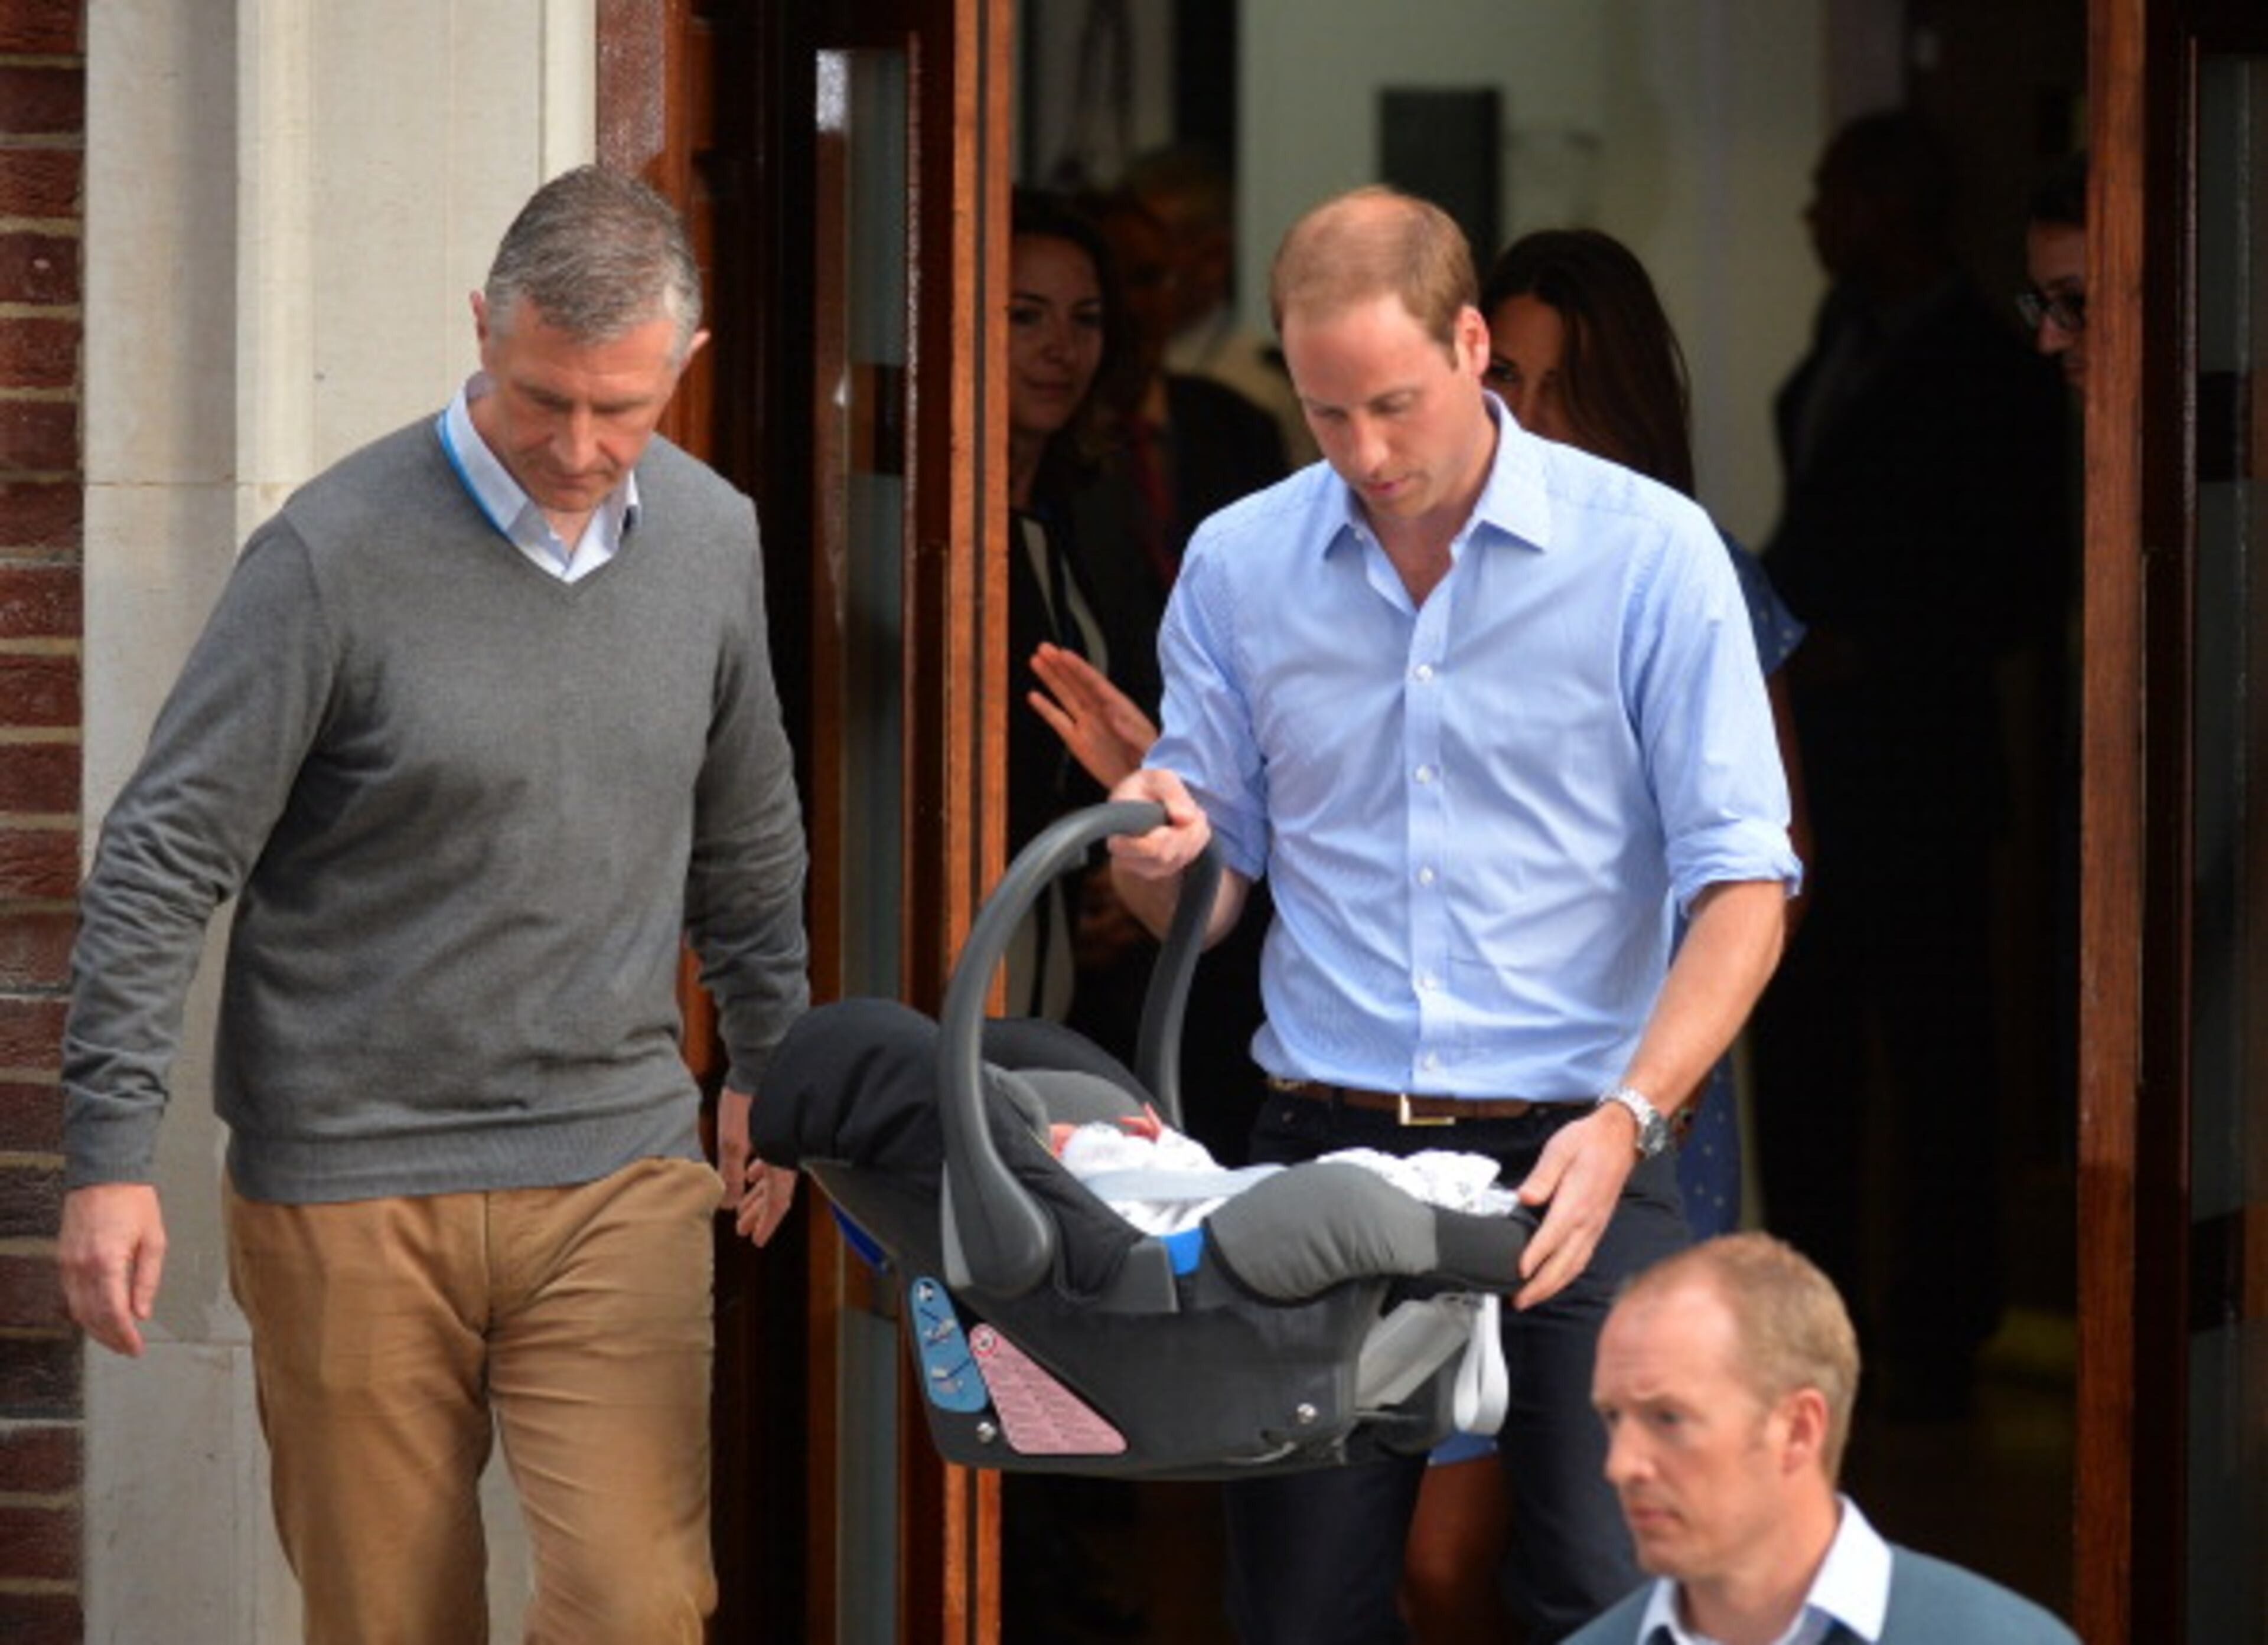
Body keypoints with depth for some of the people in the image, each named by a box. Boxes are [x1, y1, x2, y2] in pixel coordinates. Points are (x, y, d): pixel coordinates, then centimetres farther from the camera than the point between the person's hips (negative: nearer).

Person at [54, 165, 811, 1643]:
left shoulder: (714, 539, 6)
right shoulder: (340, 552, -10)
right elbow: (164, 861, -9)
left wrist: (769, 1062, 29)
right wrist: (111, 1156, -13)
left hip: (617, 1176, 3)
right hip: (352, 1184, -3)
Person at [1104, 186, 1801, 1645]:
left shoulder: (1649, 553, -3)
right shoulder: (1239, 565, 7)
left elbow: (1742, 883, -6)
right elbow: (1205, 896, 13)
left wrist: (1626, 1121, -20)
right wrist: (1159, 857, -12)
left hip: (1571, 1156, -3)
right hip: (1325, 1148, 3)